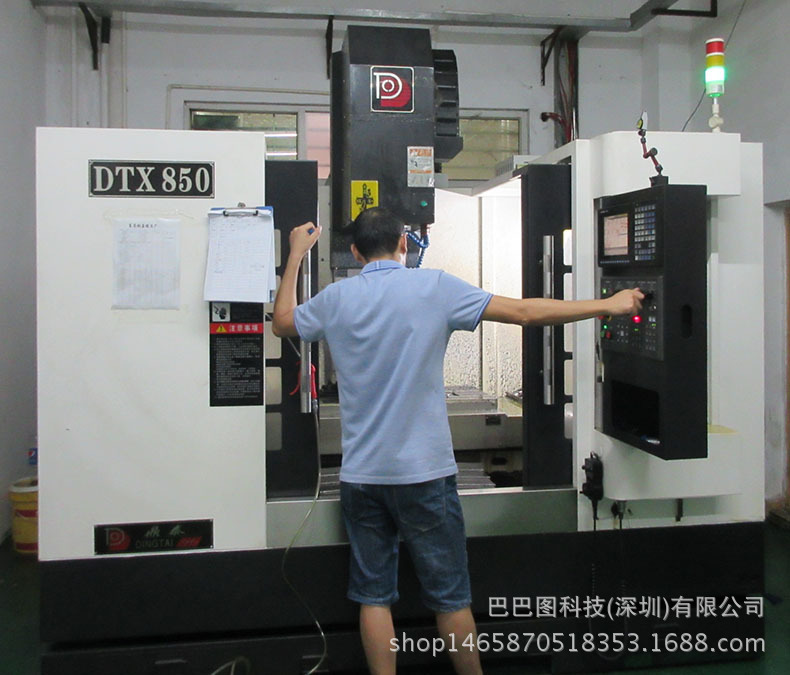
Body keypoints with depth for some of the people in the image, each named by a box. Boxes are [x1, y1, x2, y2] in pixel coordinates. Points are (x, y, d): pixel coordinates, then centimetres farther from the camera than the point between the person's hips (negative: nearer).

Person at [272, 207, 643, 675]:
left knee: (374, 594, 11)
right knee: (451, 596, 10)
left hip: (361, 475, 3)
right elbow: (525, 312, -7)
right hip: (424, 472, -2)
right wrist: (608, 305, 3)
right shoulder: (434, 286, -6)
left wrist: (296, 255, 29)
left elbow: (282, 322, 21)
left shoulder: (335, 298, 2)